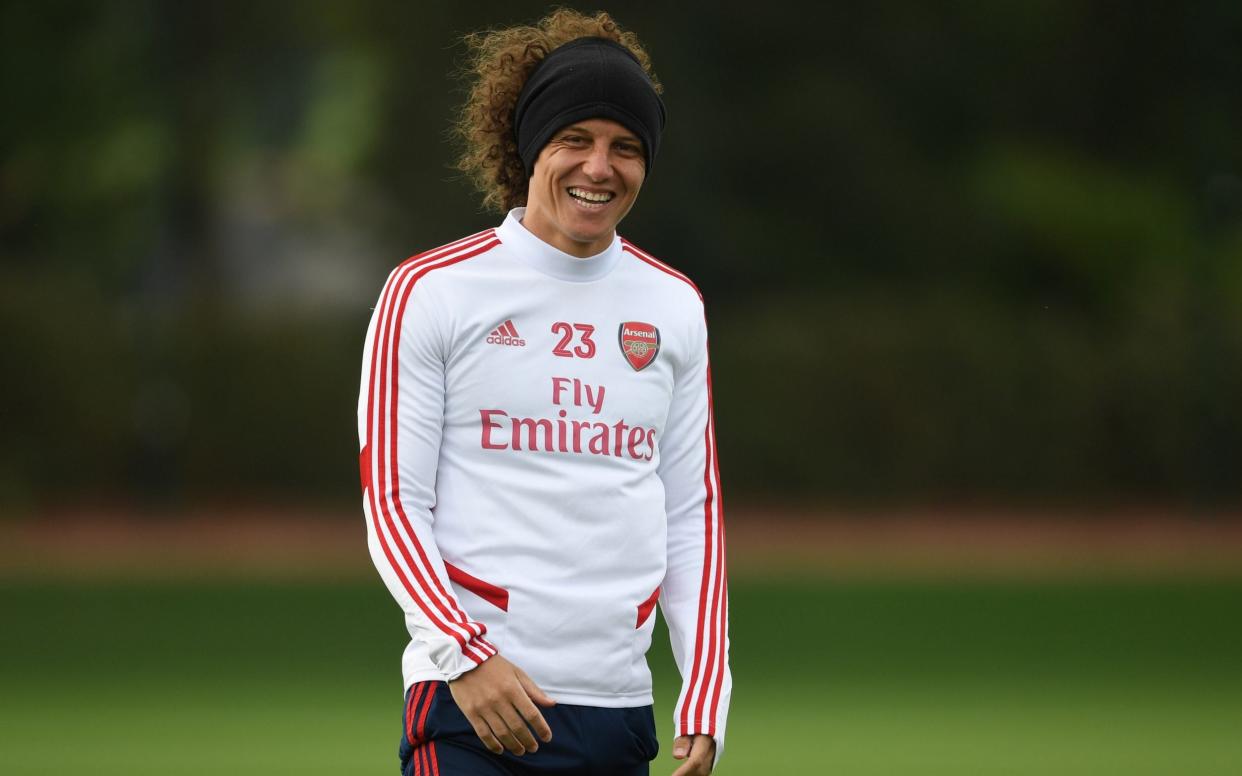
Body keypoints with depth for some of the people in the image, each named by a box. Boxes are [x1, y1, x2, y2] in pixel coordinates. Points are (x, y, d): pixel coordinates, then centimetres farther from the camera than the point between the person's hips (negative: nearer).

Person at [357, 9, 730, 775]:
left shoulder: (675, 307, 14)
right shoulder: (429, 291, 0)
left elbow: (693, 513, 15)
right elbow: (391, 502, -3)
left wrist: (705, 700, 6)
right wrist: (463, 655, -16)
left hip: (619, 709, 4)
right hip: (468, 709, -4)